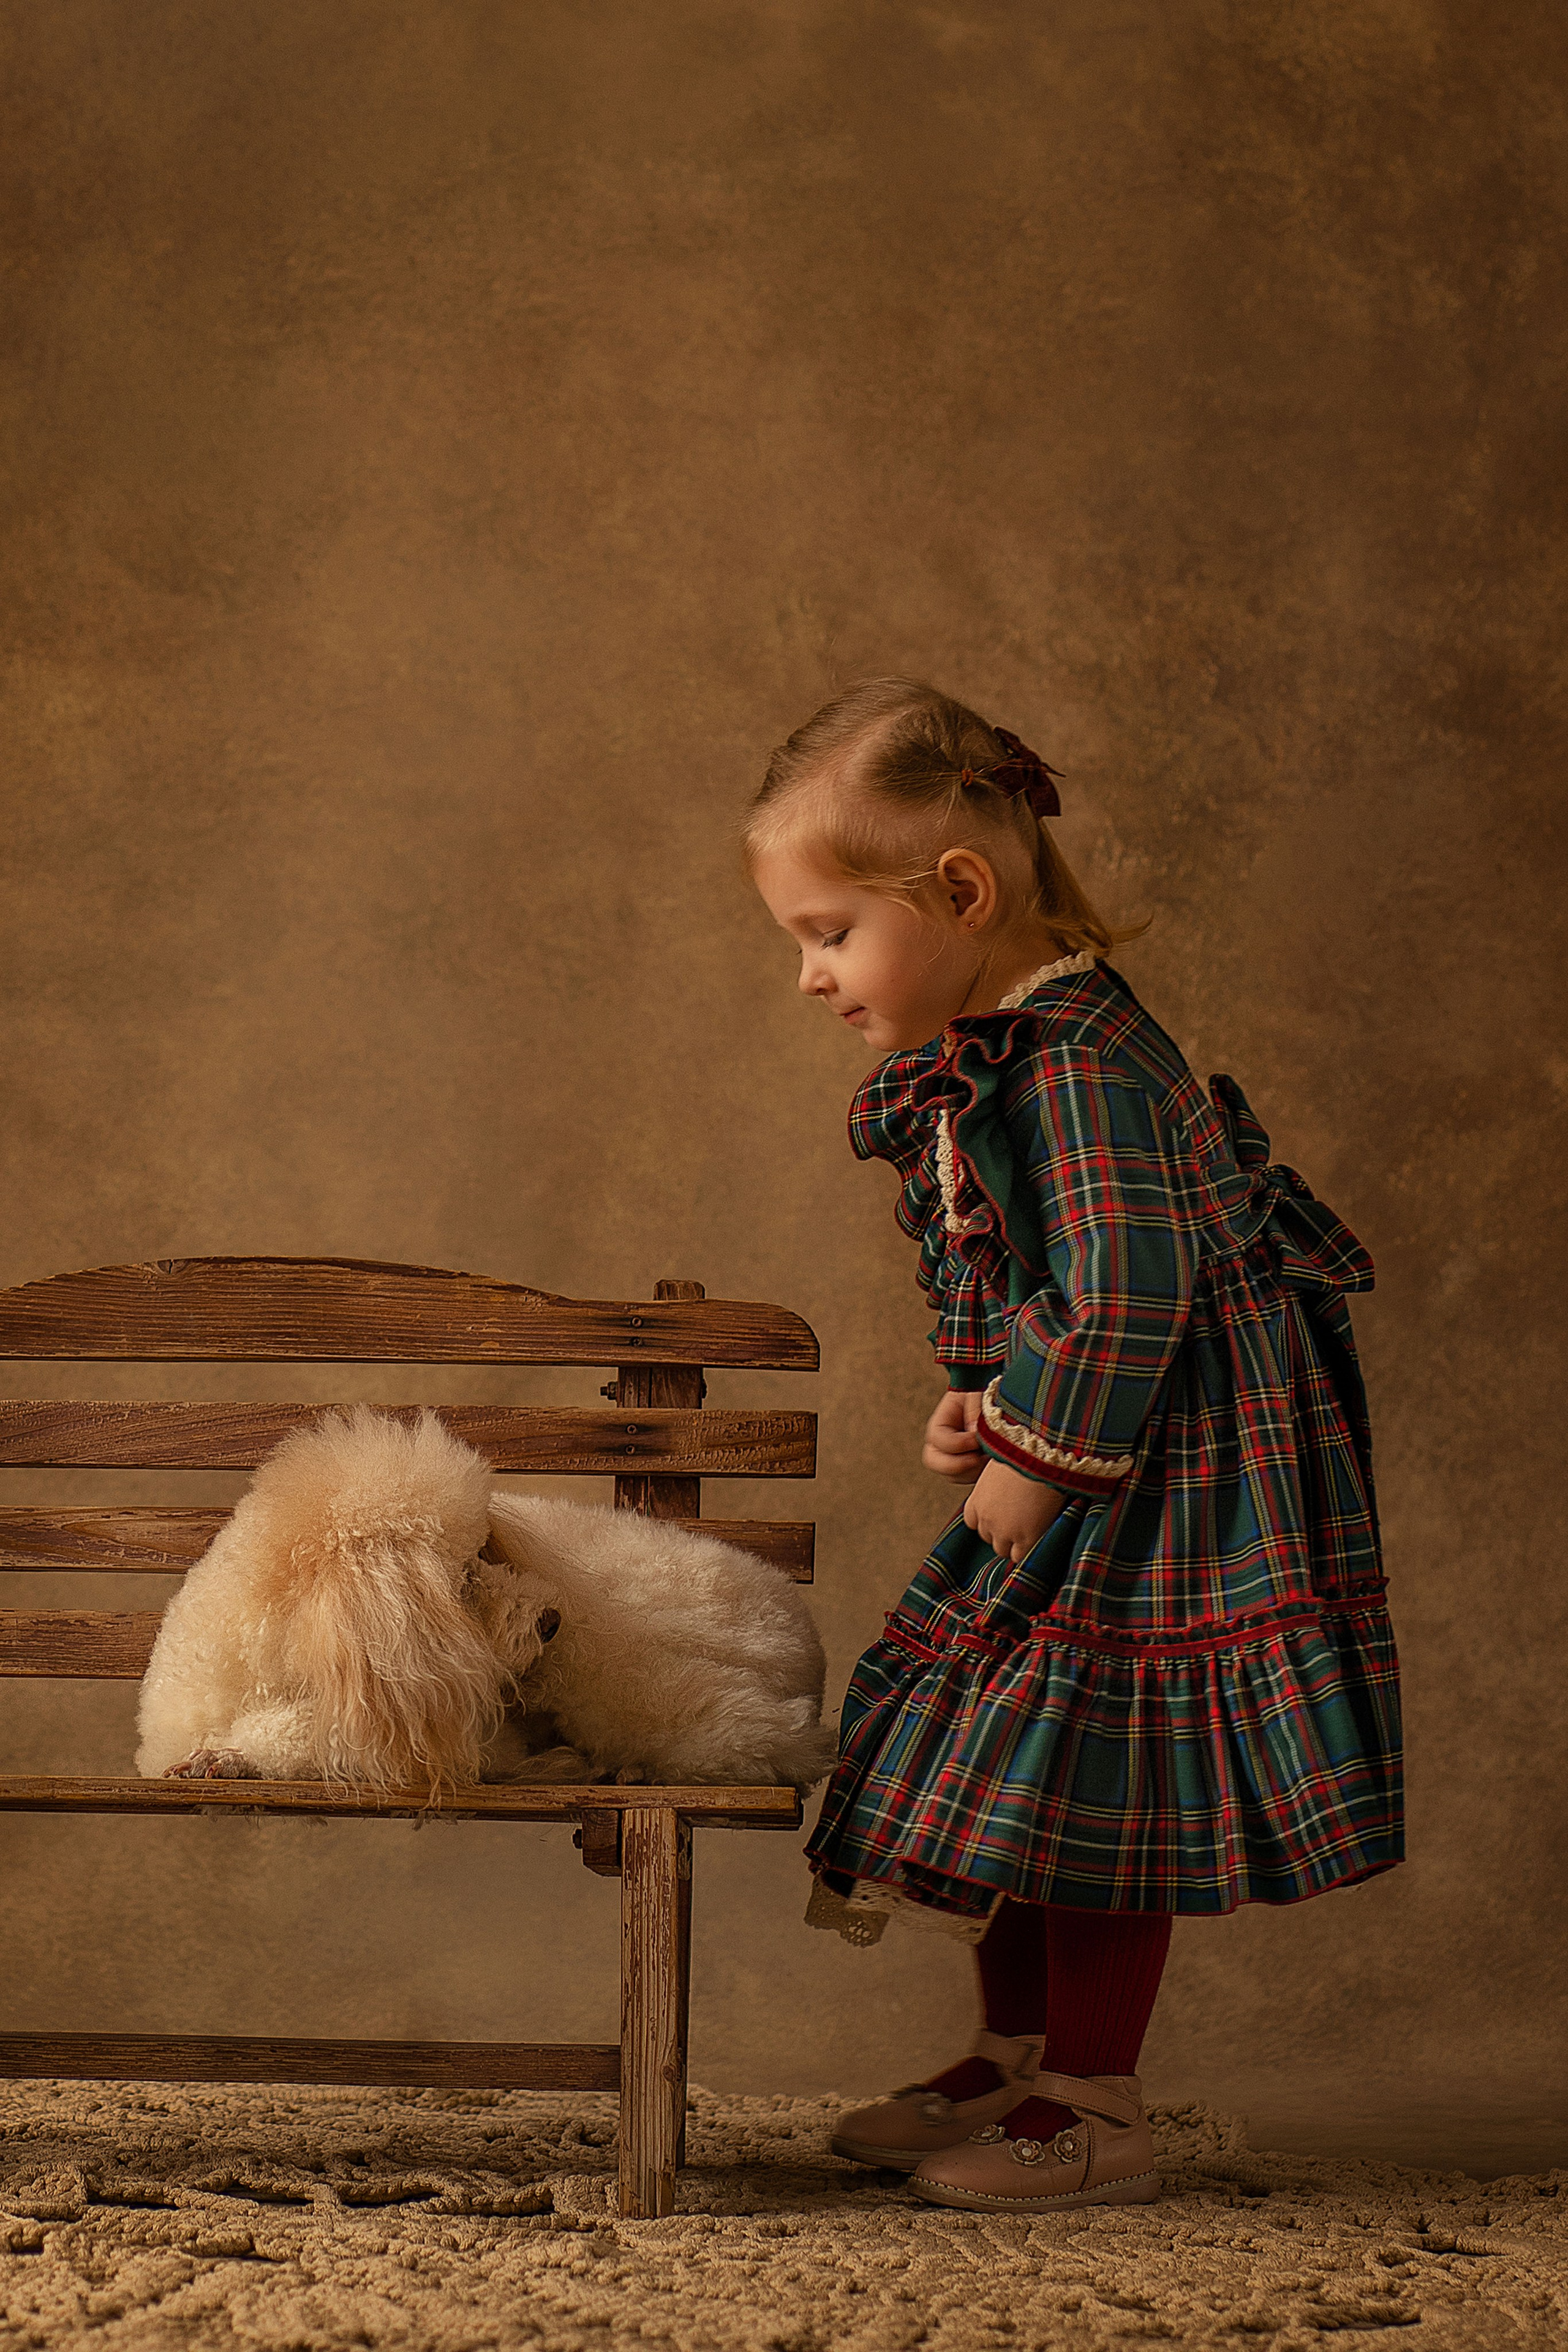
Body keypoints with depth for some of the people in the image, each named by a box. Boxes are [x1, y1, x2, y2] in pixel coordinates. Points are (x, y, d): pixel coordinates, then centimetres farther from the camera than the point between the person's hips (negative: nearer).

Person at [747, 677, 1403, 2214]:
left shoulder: (1074, 1061, -24)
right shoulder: (968, 1063, 7)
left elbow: (1122, 1296, -28)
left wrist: (1033, 1458, -19)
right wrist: (980, 1401, 5)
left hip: (1180, 1462, -10)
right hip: (1080, 1458, 10)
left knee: (1086, 1767, -5)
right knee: (1014, 1762, 16)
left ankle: (1096, 2116, 6)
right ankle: (1016, 2064, 30)